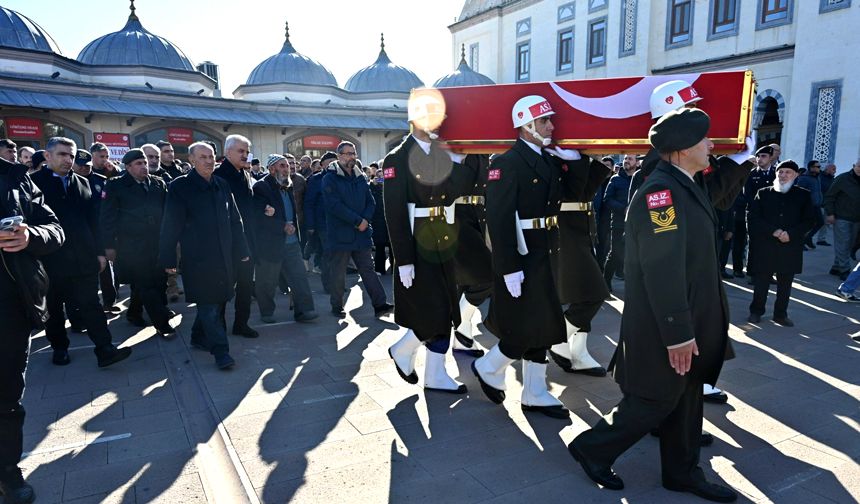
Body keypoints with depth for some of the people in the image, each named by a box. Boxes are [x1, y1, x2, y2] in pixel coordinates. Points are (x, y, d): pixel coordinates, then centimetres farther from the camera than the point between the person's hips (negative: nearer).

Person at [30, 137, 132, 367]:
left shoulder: (83, 182, 10)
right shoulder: (33, 182, -2)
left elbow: (93, 219, 10)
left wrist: (99, 251, 7)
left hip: (83, 258, 2)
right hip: (50, 260, -2)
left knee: (91, 305, 2)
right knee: (53, 308, 12)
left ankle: (104, 349, 1)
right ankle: (60, 347, 27)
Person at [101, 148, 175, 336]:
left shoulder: (159, 184, 7)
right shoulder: (116, 186, -2)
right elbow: (108, 217, -3)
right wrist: (109, 245, -5)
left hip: (158, 243, 4)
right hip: (132, 246, -4)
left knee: (159, 281, 7)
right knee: (144, 284, -4)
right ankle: (162, 323, 1)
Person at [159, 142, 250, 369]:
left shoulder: (222, 185, 9)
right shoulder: (180, 187, -6)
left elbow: (235, 220, 13)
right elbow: (170, 226, -5)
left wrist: (242, 250, 11)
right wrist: (168, 259, -6)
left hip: (224, 256, 5)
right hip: (197, 258, -5)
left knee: (216, 301, 13)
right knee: (209, 305, -5)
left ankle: (200, 337, 33)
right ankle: (221, 352, -1)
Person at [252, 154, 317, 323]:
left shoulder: (288, 187, 14)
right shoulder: (260, 187, -9)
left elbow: (292, 212, 8)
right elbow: (257, 217, -17)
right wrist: (283, 226, -18)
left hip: (291, 242, 6)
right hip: (270, 244, -6)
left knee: (299, 276, 0)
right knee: (267, 281, 7)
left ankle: (303, 310, 6)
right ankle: (267, 312, 23)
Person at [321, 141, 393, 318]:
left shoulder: (360, 177, 13)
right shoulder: (330, 178, -5)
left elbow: (371, 201, 10)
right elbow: (334, 205, -16)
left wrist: (365, 220, -9)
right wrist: (357, 221, -17)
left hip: (361, 233, 5)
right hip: (339, 235, -5)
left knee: (368, 269, 5)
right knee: (338, 274, 5)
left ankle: (380, 305, 6)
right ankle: (337, 307, 19)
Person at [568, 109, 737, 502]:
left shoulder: (685, 186, 10)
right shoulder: (660, 191, -22)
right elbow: (661, 269, -27)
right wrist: (678, 332, -24)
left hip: (689, 321, 10)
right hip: (664, 326, -10)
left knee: (686, 397, 18)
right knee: (655, 402, 4)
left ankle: (682, 472, 34)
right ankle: (592, 448, 22)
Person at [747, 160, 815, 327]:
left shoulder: (803, 195, 7)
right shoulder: (763, 193, 4)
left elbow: (809, 220, 4)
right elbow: (752, 217, -3)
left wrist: (791, 234, -12)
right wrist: (773, 231, -14)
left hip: (791, 248, 1)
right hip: (764, 247, -1)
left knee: (785, 284, 8)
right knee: (761, 282, 4)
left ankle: (781, 314, 21)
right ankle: (756, 311, 19)